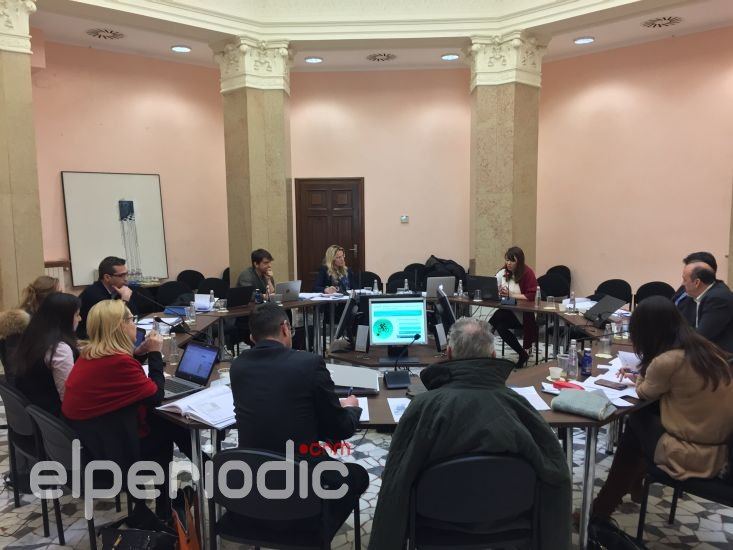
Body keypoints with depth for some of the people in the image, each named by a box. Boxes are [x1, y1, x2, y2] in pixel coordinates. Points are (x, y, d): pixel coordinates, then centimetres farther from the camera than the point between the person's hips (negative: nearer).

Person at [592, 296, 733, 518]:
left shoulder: (667, 361, -23)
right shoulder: (704, 348, 1)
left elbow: (644, 393, -1)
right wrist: (641, 376, 15)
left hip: (693, 455, -7)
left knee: (636, 421, 15)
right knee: (648, 414, 19)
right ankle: (632, 483, 35)